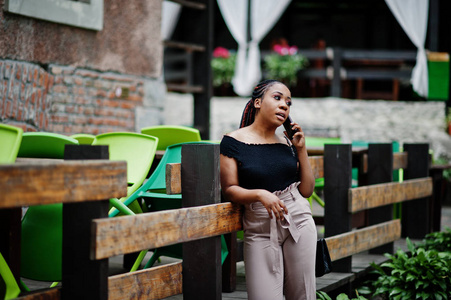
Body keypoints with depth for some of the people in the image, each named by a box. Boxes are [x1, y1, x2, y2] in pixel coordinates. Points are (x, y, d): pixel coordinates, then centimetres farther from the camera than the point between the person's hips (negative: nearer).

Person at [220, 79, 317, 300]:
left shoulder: (287, 144, 9)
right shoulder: (234, 142, -2)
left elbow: (306, 190, 9)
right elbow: (229, 190, -6)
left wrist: (301, 149, 2)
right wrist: (260, 195, -23)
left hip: (298, 222, 4)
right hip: (260, 230, -3)